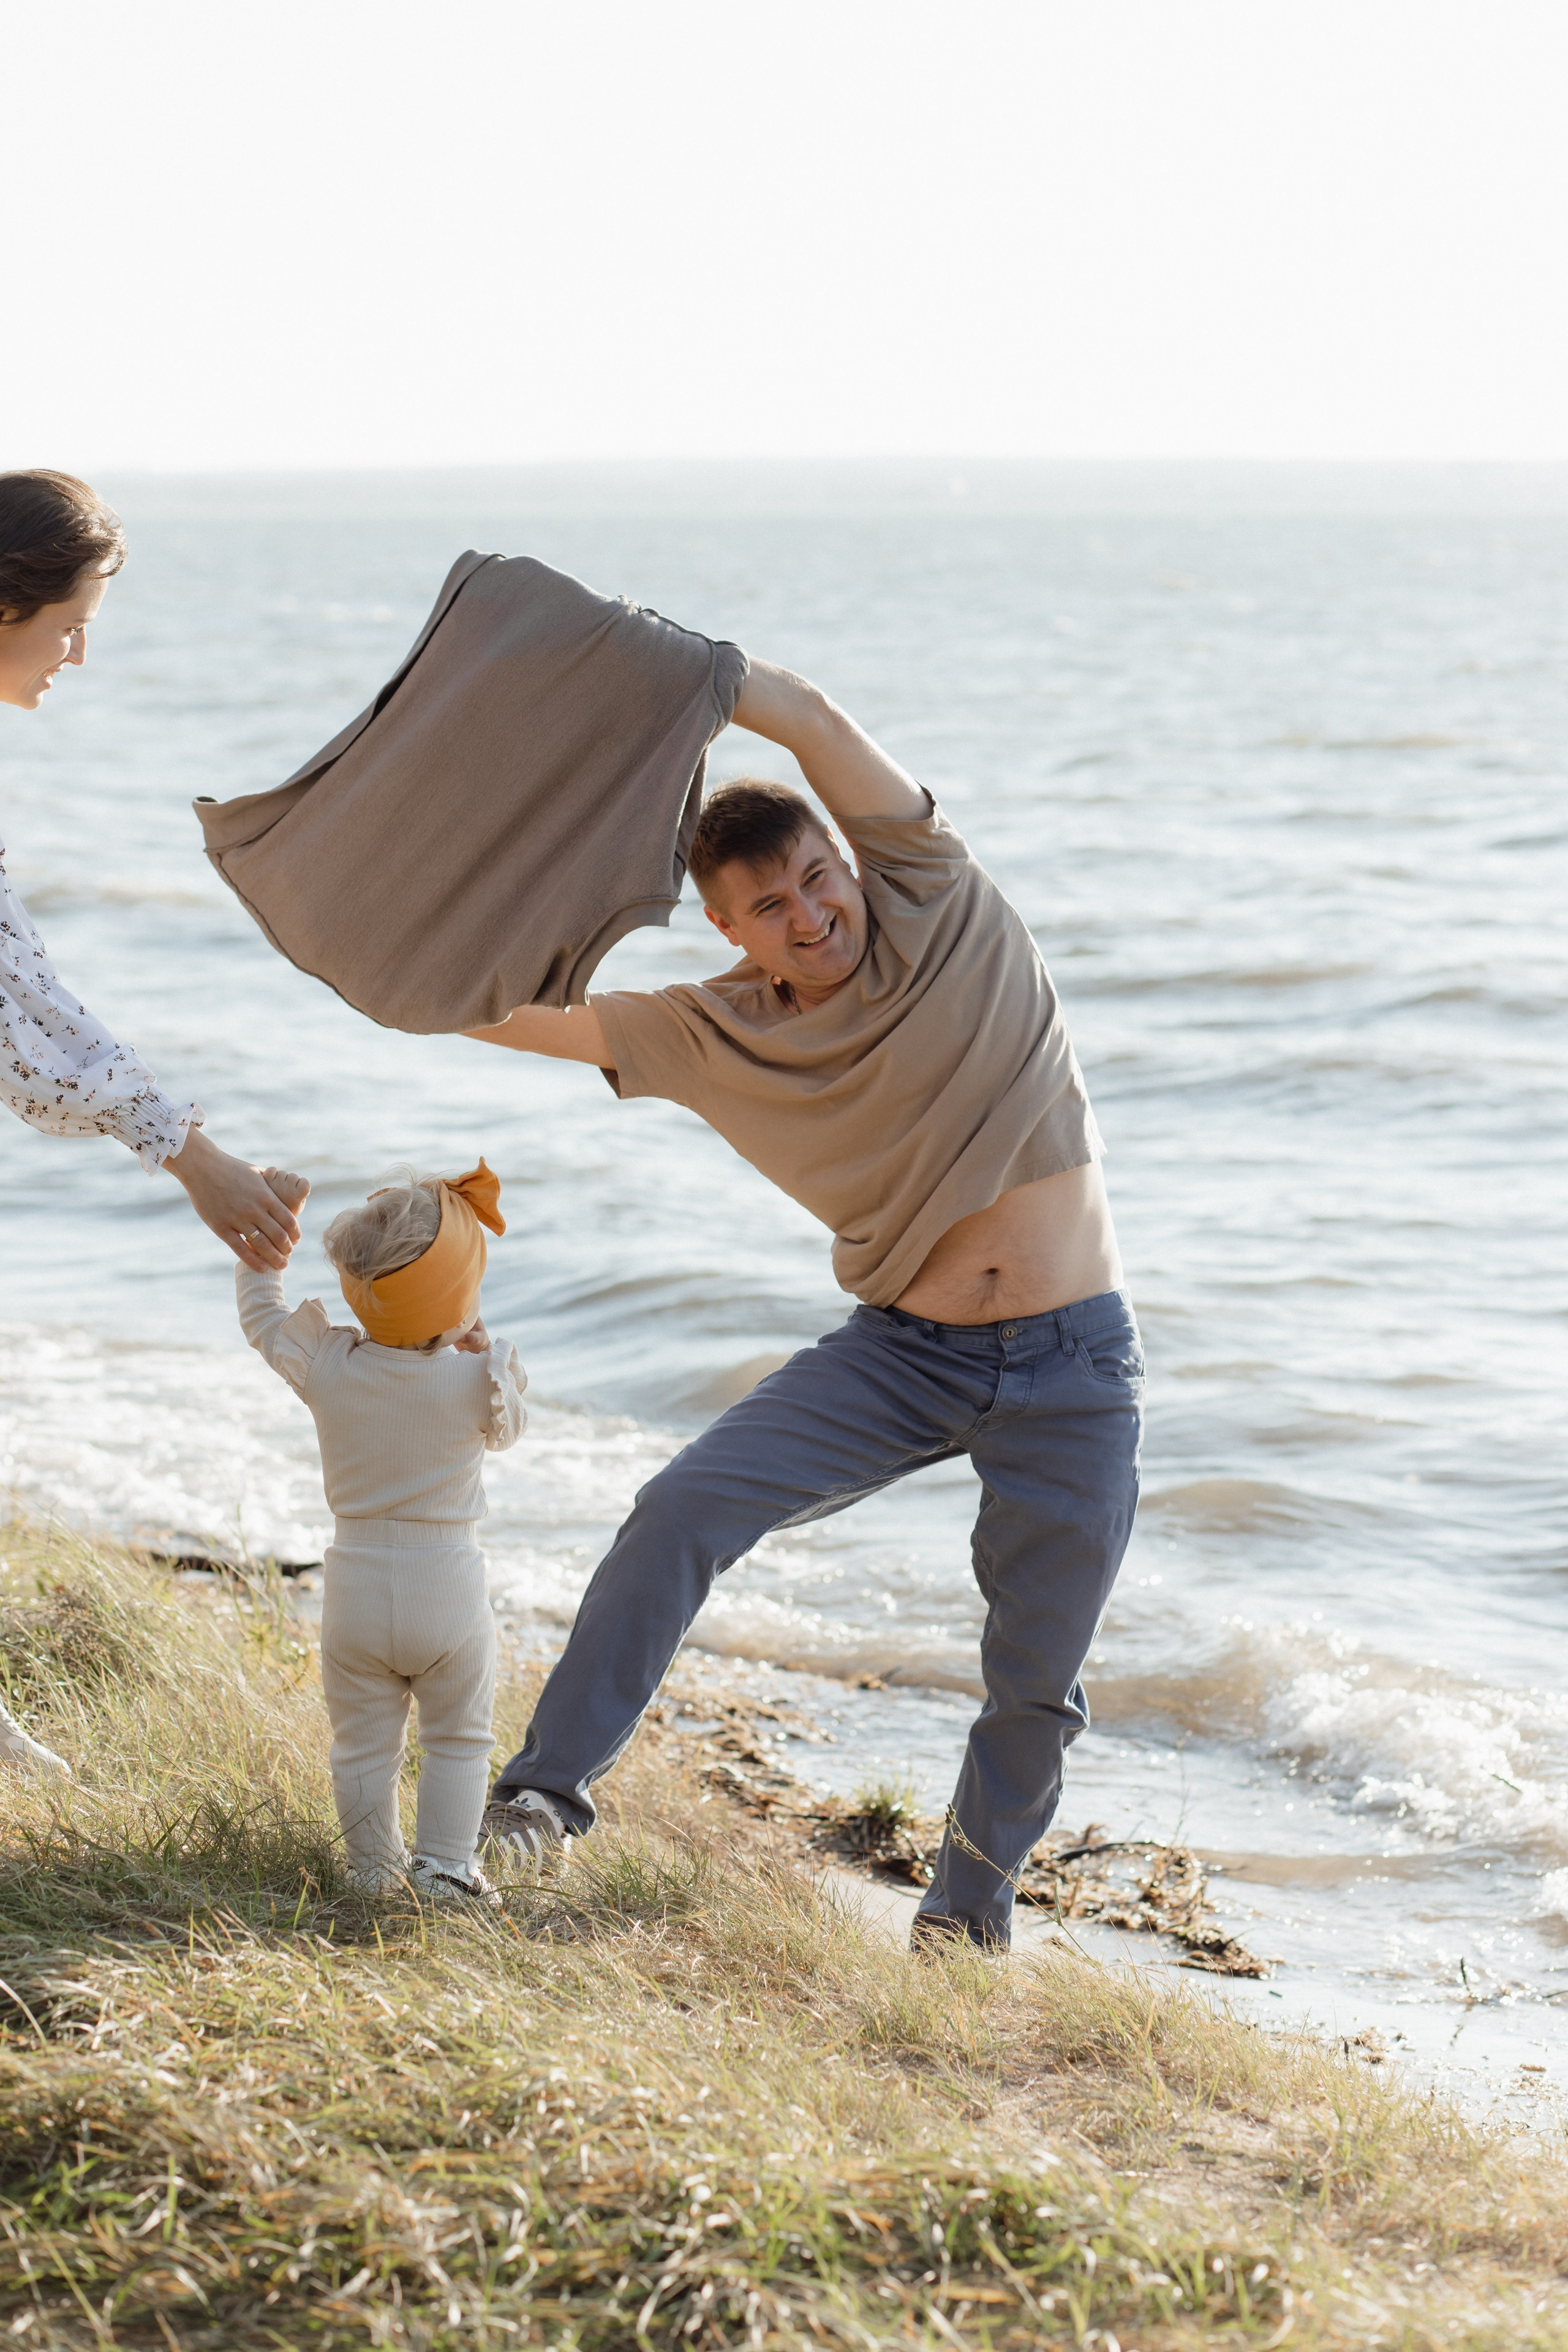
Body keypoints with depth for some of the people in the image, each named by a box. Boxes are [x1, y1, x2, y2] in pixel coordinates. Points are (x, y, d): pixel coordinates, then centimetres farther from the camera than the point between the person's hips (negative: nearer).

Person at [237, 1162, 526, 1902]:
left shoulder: (324, 1366, -9)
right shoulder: (475, 1379, -15)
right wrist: (481, 1352, 15)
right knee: (458, 1739, 13)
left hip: (356, 1593, 2)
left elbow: (262, 1314, 10)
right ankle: (444, 1864, 10)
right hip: (449, 1593, -2)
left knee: (363, 1743, 15)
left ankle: (373, 1864, 19)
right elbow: (505, 1428, 8)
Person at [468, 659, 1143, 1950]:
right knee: (685, 1509, -16)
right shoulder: (724, 1035, -3)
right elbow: (520, 1014, -5)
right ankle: (550, 1785, -6)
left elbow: (809, 718, -17)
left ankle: (974, 1895, 32)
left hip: (1075, 1371, -1)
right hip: (901, 1351, 2)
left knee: (1038, 1678, 7)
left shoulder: (937, 907, -7)